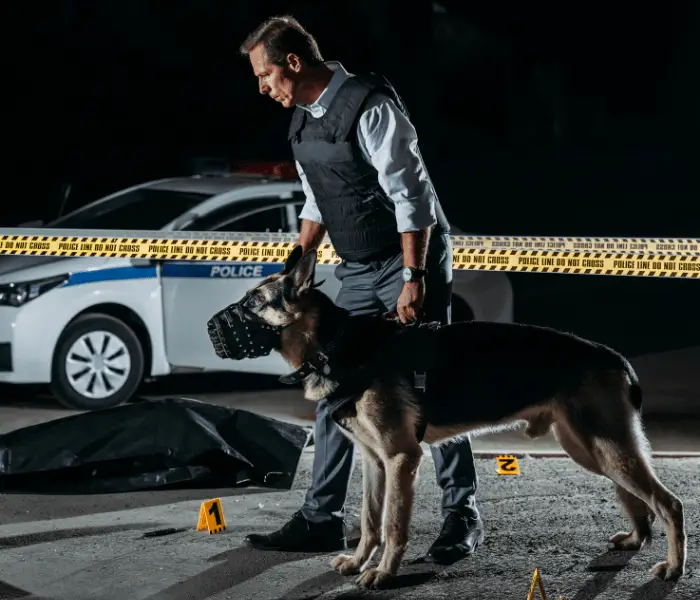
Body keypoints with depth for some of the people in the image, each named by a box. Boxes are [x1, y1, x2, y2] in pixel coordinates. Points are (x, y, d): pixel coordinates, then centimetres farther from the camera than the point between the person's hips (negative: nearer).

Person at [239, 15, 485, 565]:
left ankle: (462, 516, 7)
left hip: (413, 258, -8)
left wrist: (412, 280, -25)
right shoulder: (303, 120, 7)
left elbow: (411, 195, -23)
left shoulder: (370, 108, -21)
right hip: (358, 271, 8)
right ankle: (323, 518, 8)